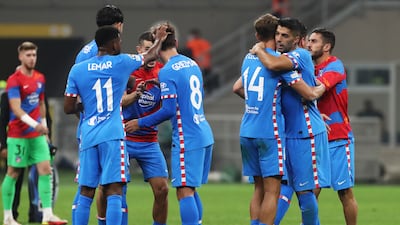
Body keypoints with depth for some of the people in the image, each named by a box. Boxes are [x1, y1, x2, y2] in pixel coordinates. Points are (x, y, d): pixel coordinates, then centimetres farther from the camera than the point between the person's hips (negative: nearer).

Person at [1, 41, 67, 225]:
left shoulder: (40, 78, 10)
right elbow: (16, 109, -20)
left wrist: (44, 126, 19)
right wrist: (35, 124, -30)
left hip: (38, 134, 6)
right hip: (18, 135, -6)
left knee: (45, 170, -5)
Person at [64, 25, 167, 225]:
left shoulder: (77, 70, 5)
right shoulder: (122, 63, 0)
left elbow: (68, 108, 7)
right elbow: (151, 55, 19)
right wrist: (160, 38, 40)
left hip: (88, 137, 3)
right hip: (112, 136, -3)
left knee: (86, 193, 8)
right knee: (113, 192, -7)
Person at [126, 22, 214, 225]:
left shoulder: (167, 72, -12)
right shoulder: (192, 64, 12)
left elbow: (169, 110, -16)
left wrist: (141, 123, -5)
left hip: (186, 139, -8)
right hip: (204, 134, 8)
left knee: (184, 191, -8)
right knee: (190, 189, 15)